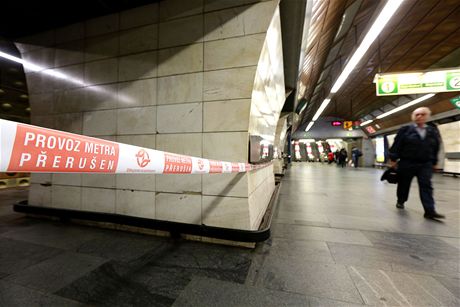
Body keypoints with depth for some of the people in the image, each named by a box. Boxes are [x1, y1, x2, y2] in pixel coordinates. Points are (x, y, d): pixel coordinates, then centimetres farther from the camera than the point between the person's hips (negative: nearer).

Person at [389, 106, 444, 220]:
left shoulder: (433, 132, 10)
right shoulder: (405, 130, -3)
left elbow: (436, 148, 13)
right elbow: (397, 145, -7)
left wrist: (433, 163, 11)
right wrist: (393, 159, -11)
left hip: (425, 164, 3)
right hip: (407, 163, -3)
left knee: (426, 186, -3)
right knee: (404, 184, 9)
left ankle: (430, 211, -4)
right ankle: (400, 201, 30)